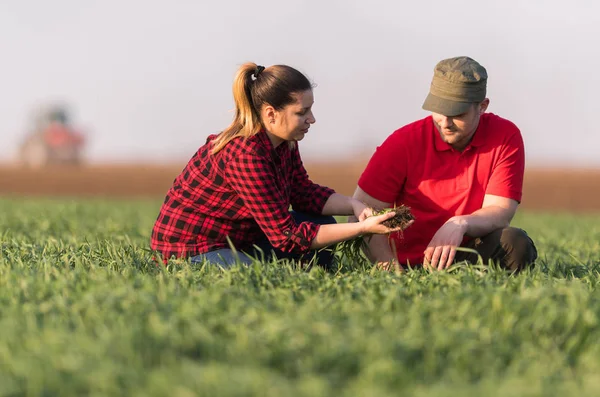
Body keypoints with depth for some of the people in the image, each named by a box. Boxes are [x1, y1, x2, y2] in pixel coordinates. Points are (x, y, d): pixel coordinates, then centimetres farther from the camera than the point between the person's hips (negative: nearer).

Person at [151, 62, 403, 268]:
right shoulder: (244, 154, -29)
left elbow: (304, 194, 10)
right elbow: (286, 236, -27)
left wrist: (354, 206, -10)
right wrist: (363, 228, -27)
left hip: (235, 239, 10)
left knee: (323, 224, 3)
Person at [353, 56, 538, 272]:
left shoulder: (506, 137, -4)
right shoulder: (404, 142, -7)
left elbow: (500, 212, -10)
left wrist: (460, 225, -33)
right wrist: (389, 265, -25)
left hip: (471, 253, 3)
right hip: (409, 261, -3)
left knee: (514, 243, -29)